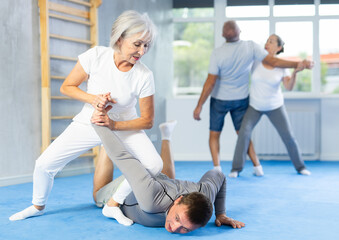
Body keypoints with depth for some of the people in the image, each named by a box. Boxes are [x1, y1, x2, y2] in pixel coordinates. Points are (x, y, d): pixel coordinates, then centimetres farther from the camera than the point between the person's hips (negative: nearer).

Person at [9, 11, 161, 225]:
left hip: (124, 126, 0)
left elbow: (147, 120, -14)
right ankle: (38, 206, 26)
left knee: (153, 165, -24)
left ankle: (115, 204, -1)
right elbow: (67, 87, -10)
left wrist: (113, 125, -26)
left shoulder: (144, 76, -23)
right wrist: (93, 99, -27)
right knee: (45, 163, -6)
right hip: (88, 123, 0)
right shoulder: (96, 56, -23)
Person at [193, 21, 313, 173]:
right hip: (241, 99, 3)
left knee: (214, 135, 10)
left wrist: (199, 106, -15)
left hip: (220, 99, -3)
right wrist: (300, 64, -6)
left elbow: (210, 83, -22)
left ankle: (217, 168, -3)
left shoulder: (217, 53, -23)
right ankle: (257, 166, 11)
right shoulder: (251, 47, -16)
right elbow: (274, 62, -15)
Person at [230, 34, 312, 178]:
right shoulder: (256, 60, -10)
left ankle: (300, 166, 19)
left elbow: (289, 87, -21)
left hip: (275, 106, 0)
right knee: (244, 132, -21)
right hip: (255, 106, 0)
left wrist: (295, 72, -37)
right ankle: (236, 168, -14)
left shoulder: (282, 66, -11)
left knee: (288, 136, -3)